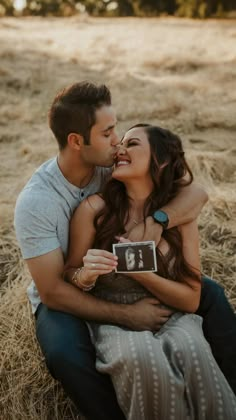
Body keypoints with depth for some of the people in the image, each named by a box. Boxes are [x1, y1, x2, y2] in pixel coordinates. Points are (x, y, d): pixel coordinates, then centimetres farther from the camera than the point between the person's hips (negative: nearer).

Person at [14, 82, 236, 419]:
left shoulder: (115, 166, -15)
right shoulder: (35, 202, -26)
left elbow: (196, 193, -18)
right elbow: (52, 291, -25)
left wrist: (156, 220, -39)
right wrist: (126, 316, -28)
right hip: (66, 296, -4)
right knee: (64, 352, -37)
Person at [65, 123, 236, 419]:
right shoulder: (94, 208, -10)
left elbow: (191, 299, -4)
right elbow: (69, 277, 2)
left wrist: (138, 271, -20)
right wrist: (86, 275, -23)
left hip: (170, 317, 2)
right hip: (113, 321, -1)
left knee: (192, 350, -33)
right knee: (144, 359, -35)